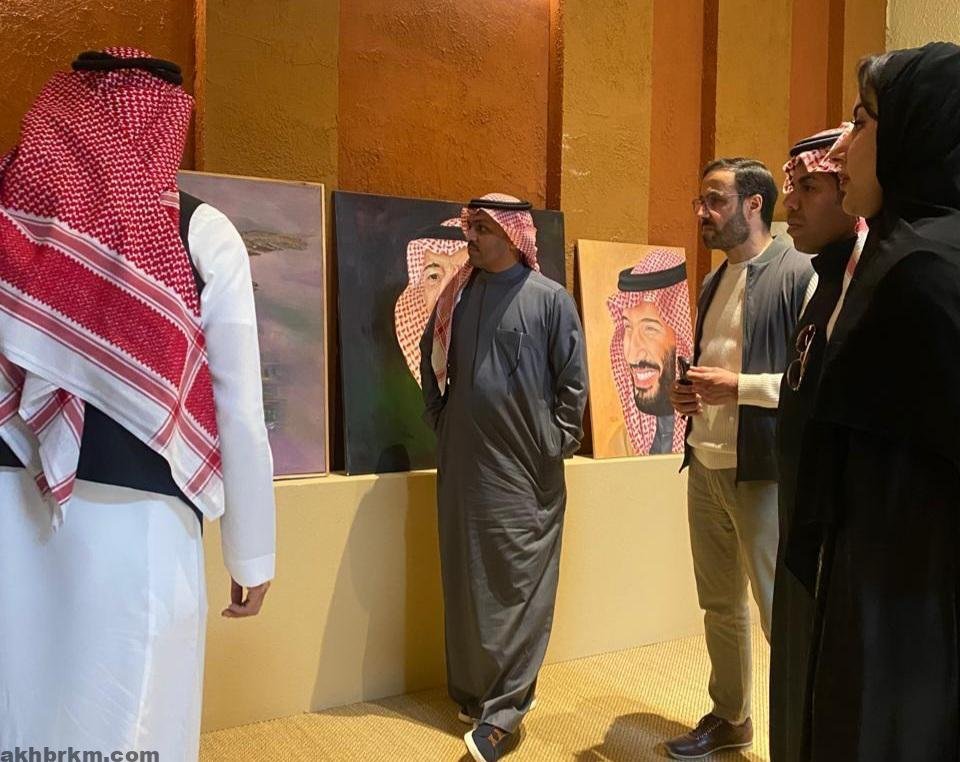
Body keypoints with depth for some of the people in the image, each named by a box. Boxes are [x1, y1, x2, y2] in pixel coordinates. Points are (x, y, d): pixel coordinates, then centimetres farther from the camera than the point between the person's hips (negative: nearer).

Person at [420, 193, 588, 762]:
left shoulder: (549, 299, -3)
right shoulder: (456, 297, 8)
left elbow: (574, 381, -2)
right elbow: (431, 364, 21)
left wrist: (556, 444, -3)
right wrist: (440, 421, 14)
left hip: (525, 470, -4)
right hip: (462, 465, 4)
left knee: (520, 584, -1)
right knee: (465, 582, 11)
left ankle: (503, 710, 8)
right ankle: (472, 692, 27)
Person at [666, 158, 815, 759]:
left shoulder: (800, 274, -9)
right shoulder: (713, 284, 15)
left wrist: (740, 386, -20)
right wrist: (687, 394, 4)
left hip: (763, 471, -7)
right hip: (705, 467, 7)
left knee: (782, 615, 3)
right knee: (720, 607, 17)